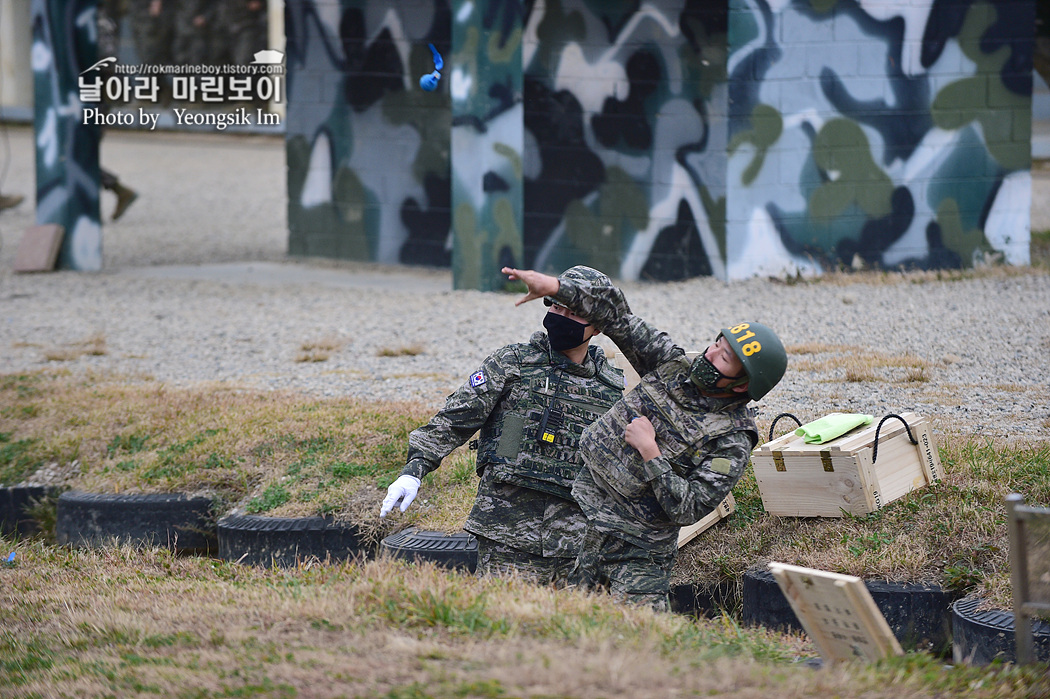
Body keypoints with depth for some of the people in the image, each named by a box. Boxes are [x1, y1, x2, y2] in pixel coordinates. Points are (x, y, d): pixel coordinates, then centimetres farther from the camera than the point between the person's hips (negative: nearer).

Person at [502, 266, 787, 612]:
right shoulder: (672, 366, 3)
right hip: (580, 515, 4)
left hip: (638, 552, -4)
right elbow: (614, 313, 4)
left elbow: (687, 510, -19)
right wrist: (555, 286, -6)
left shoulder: (732, 442, -13)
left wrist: (649, 451, -21)